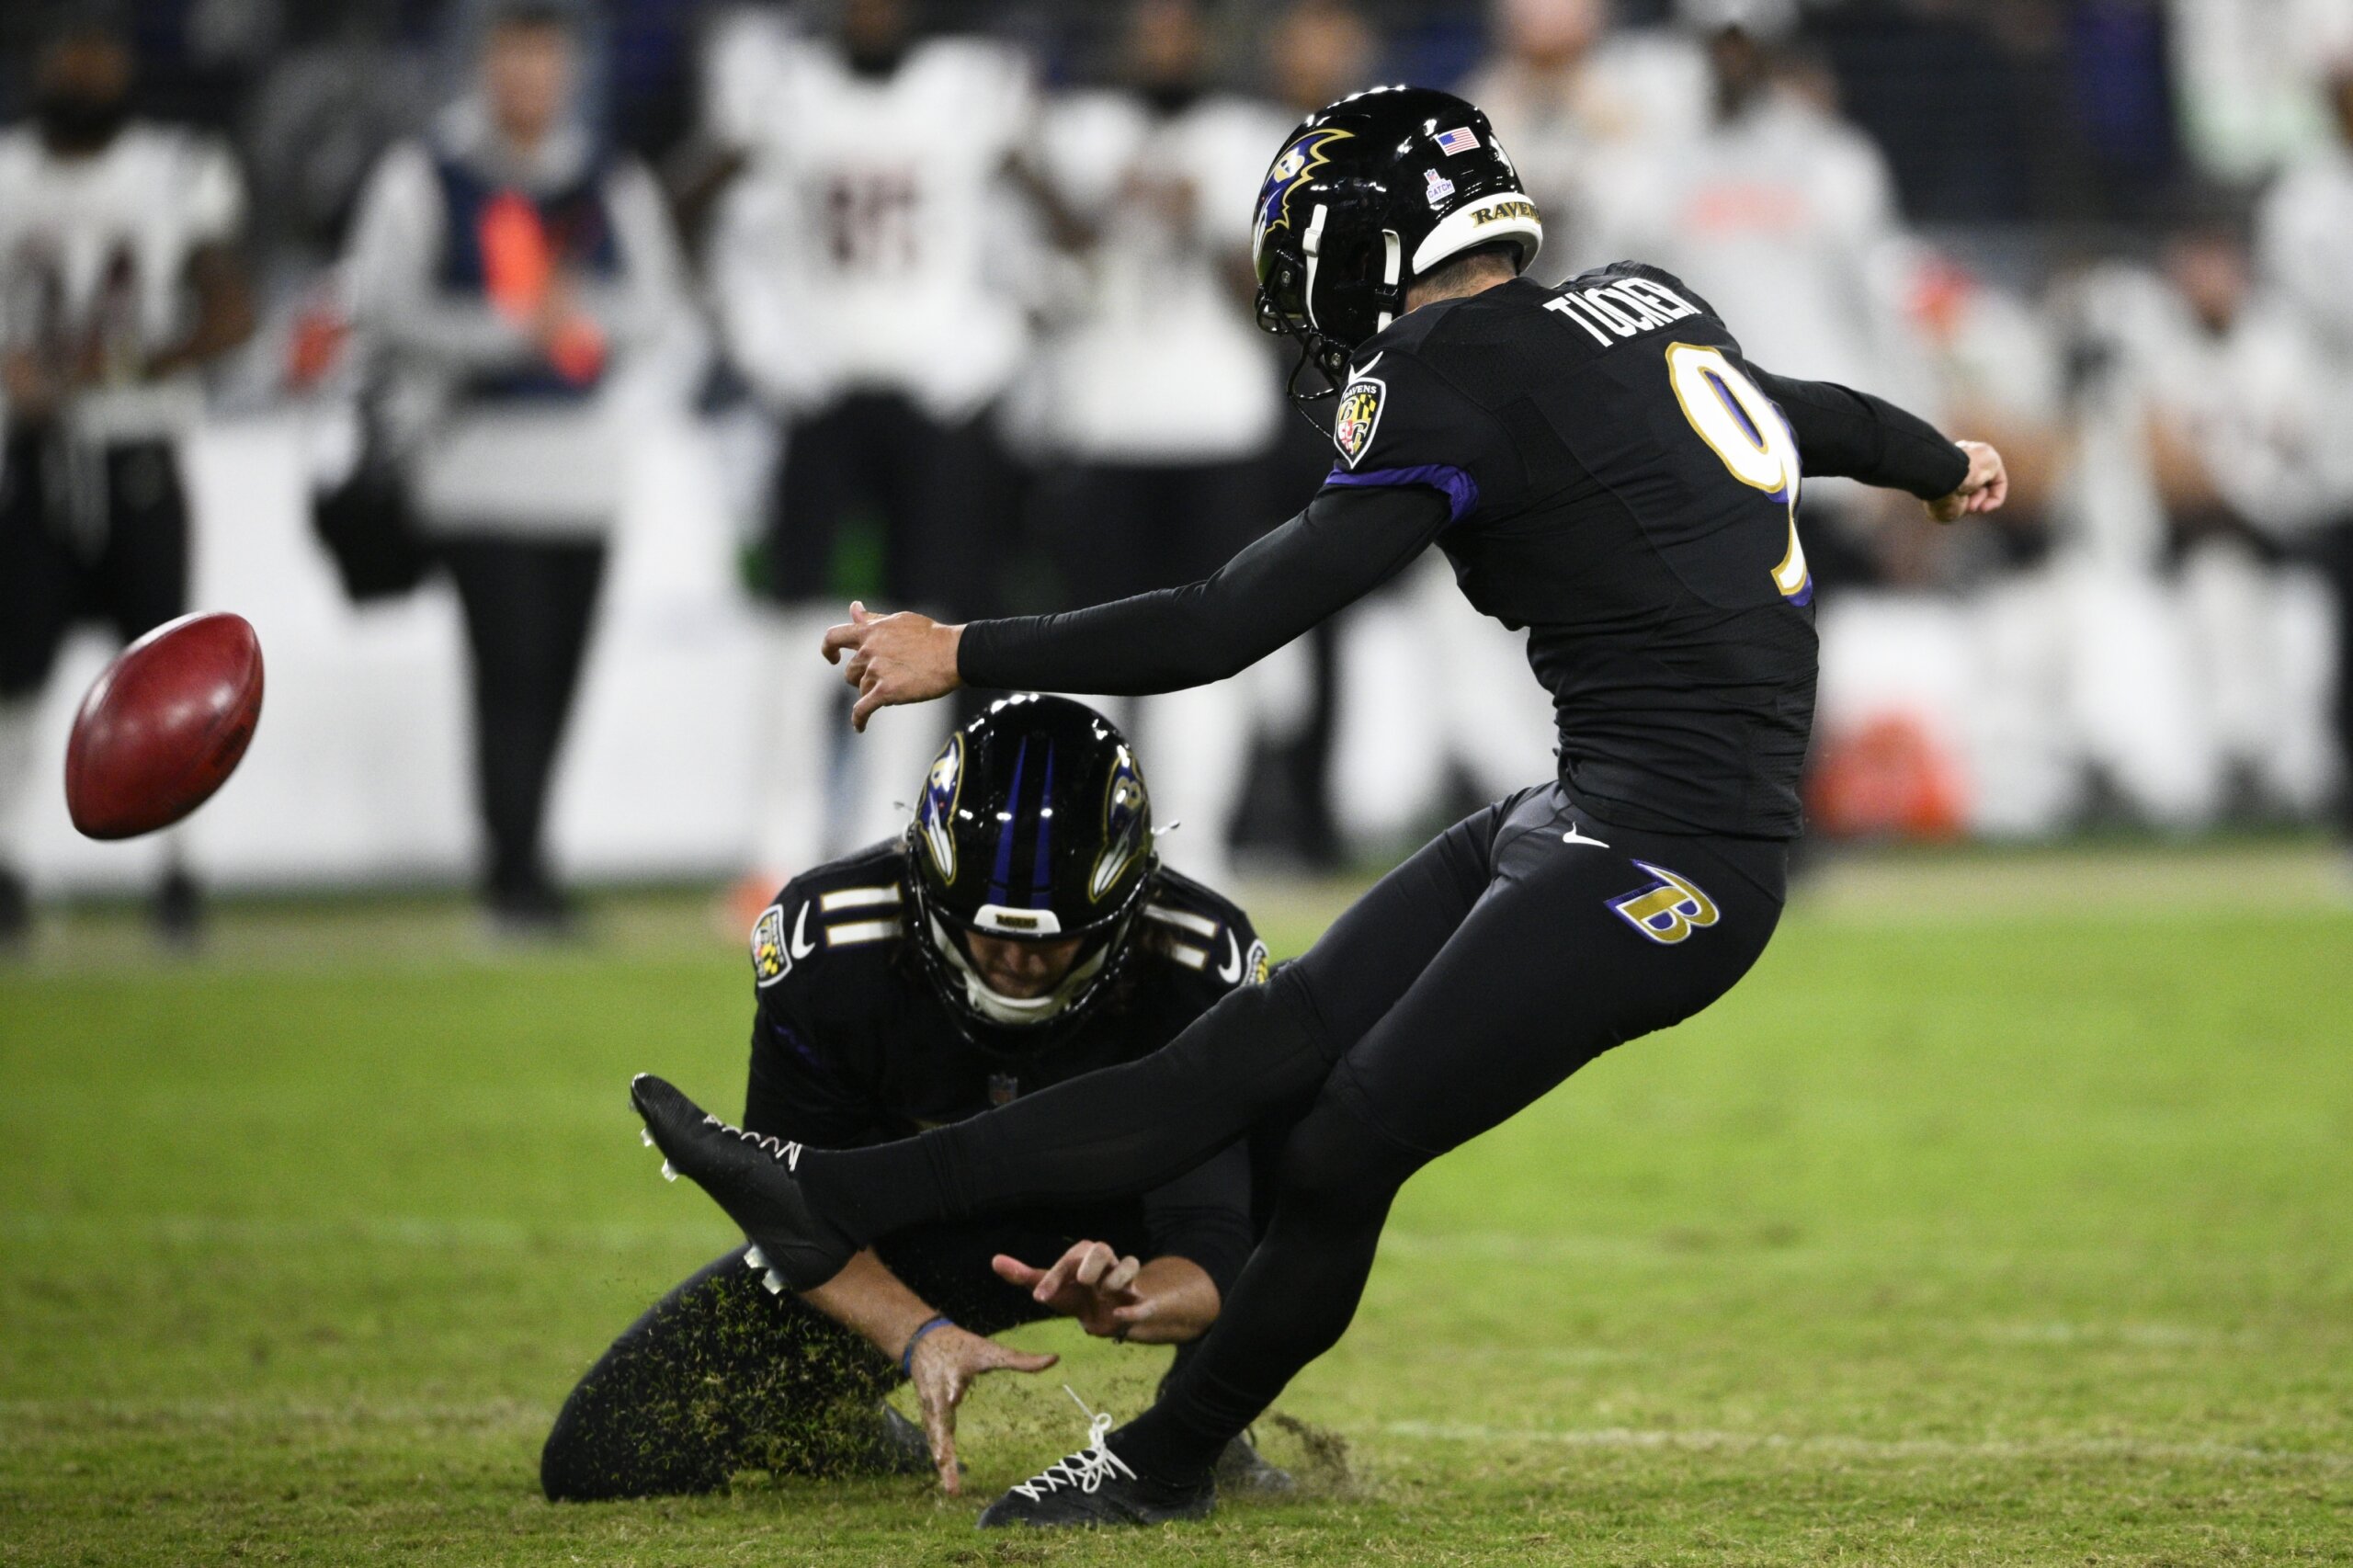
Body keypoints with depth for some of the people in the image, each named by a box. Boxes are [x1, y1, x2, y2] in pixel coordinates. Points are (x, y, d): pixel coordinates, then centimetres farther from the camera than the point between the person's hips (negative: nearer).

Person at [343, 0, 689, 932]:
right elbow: (385, 311, -6)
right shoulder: (425, 181, 1)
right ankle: (516, 866, -10)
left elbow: (658, 306, 5)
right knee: (509, 663, -13)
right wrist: (510, 330, -16)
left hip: (582, 462, 4)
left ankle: (517, 863, 15)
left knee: (555, 672, 4)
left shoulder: (614, 187, 13)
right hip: (475, 461, -4)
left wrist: (586, 305, -16)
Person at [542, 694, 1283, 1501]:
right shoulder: (826, 948, -28)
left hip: (1113, 1234, -1)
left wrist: (1125, 1306, -54)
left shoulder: (1203, 972, -30)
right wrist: (919, 1334, -39)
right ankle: (884, 1452, 20)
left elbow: (1217, 1253, -29)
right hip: (908, 1242, 1)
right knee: (598, 1458, -14)